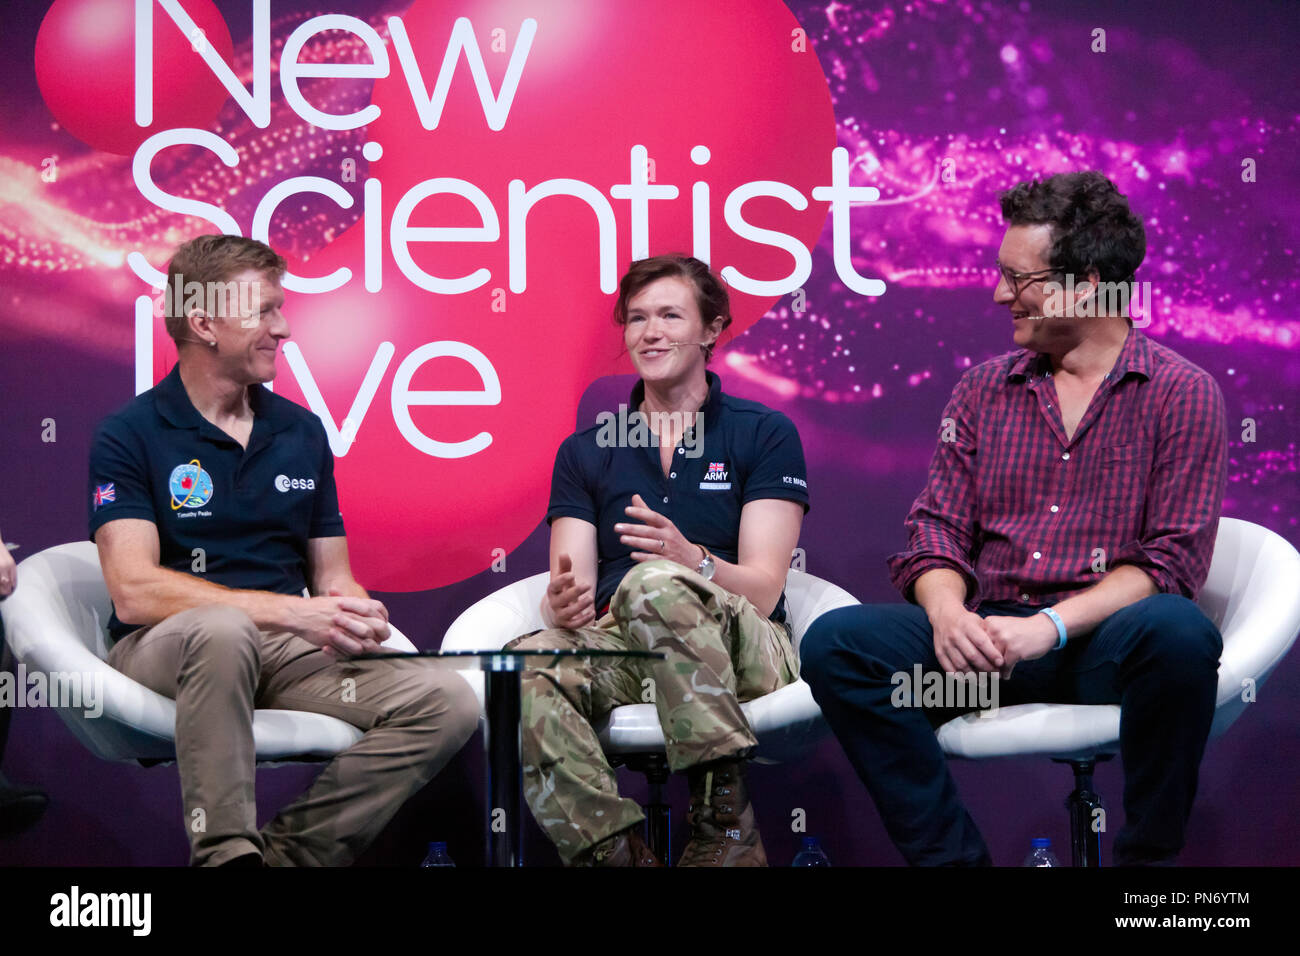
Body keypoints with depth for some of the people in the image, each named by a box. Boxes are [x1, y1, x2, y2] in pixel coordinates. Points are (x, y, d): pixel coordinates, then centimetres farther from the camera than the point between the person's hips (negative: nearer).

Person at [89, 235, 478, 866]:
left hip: (291, 650, 5)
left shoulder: (302, 432, 16)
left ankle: (289, 851, -17)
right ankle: (223, 852, -32)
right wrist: (287, 611, -23)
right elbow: (136, 593, -15)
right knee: (221, 630, -41)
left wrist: (355, 616, -8)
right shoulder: (128, 436, -2)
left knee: (448, 702, -18)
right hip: (166, 650, -5)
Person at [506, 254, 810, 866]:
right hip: (620, 649, 3)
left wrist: (693, 562, -27)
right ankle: (614, 851, -35)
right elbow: (571, 590, 6)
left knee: (654, 582, -37)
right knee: (525, 667, -32)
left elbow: (762, 590, -4)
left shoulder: (764, 435, 8)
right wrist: (562, 606, -21)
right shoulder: (585, 451, 17)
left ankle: (725, 815, -32)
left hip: (743, 651, -2)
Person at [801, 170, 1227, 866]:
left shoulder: (1182, 394, 2)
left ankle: (1148, 855, -16)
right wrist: (947, 611, -14)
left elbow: (1173, 557, -6)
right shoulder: (984, 391, 15)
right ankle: (949, 855, -15)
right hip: (986, 638, 3)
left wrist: (1050, 626, -20)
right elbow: (938, 528, 10)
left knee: (1176, 632, -38)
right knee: (835, 642, -21)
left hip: (1102, 640, -3)